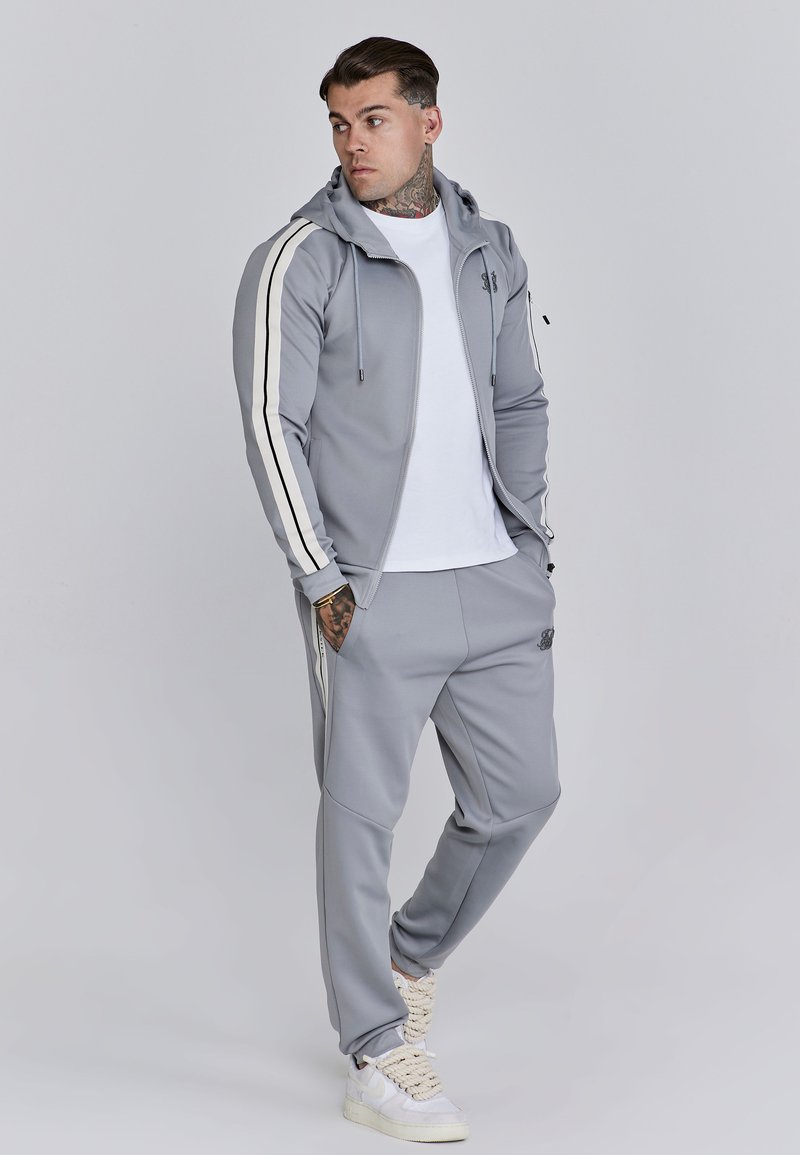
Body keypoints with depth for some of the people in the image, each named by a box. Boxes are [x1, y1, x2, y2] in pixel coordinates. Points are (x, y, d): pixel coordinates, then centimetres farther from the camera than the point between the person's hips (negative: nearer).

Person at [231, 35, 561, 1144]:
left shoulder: (490, 251, 11)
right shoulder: (300, 260, -6)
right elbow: (272, 425, -7)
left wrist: (530, 543, 9)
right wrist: (322, 579, -11)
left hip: (496, 582, 6)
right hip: (376, 590, -5)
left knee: (521, 792, 11)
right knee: (362, 811, -1)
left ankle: (409, 957, 34)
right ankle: (377, 1058, 10)